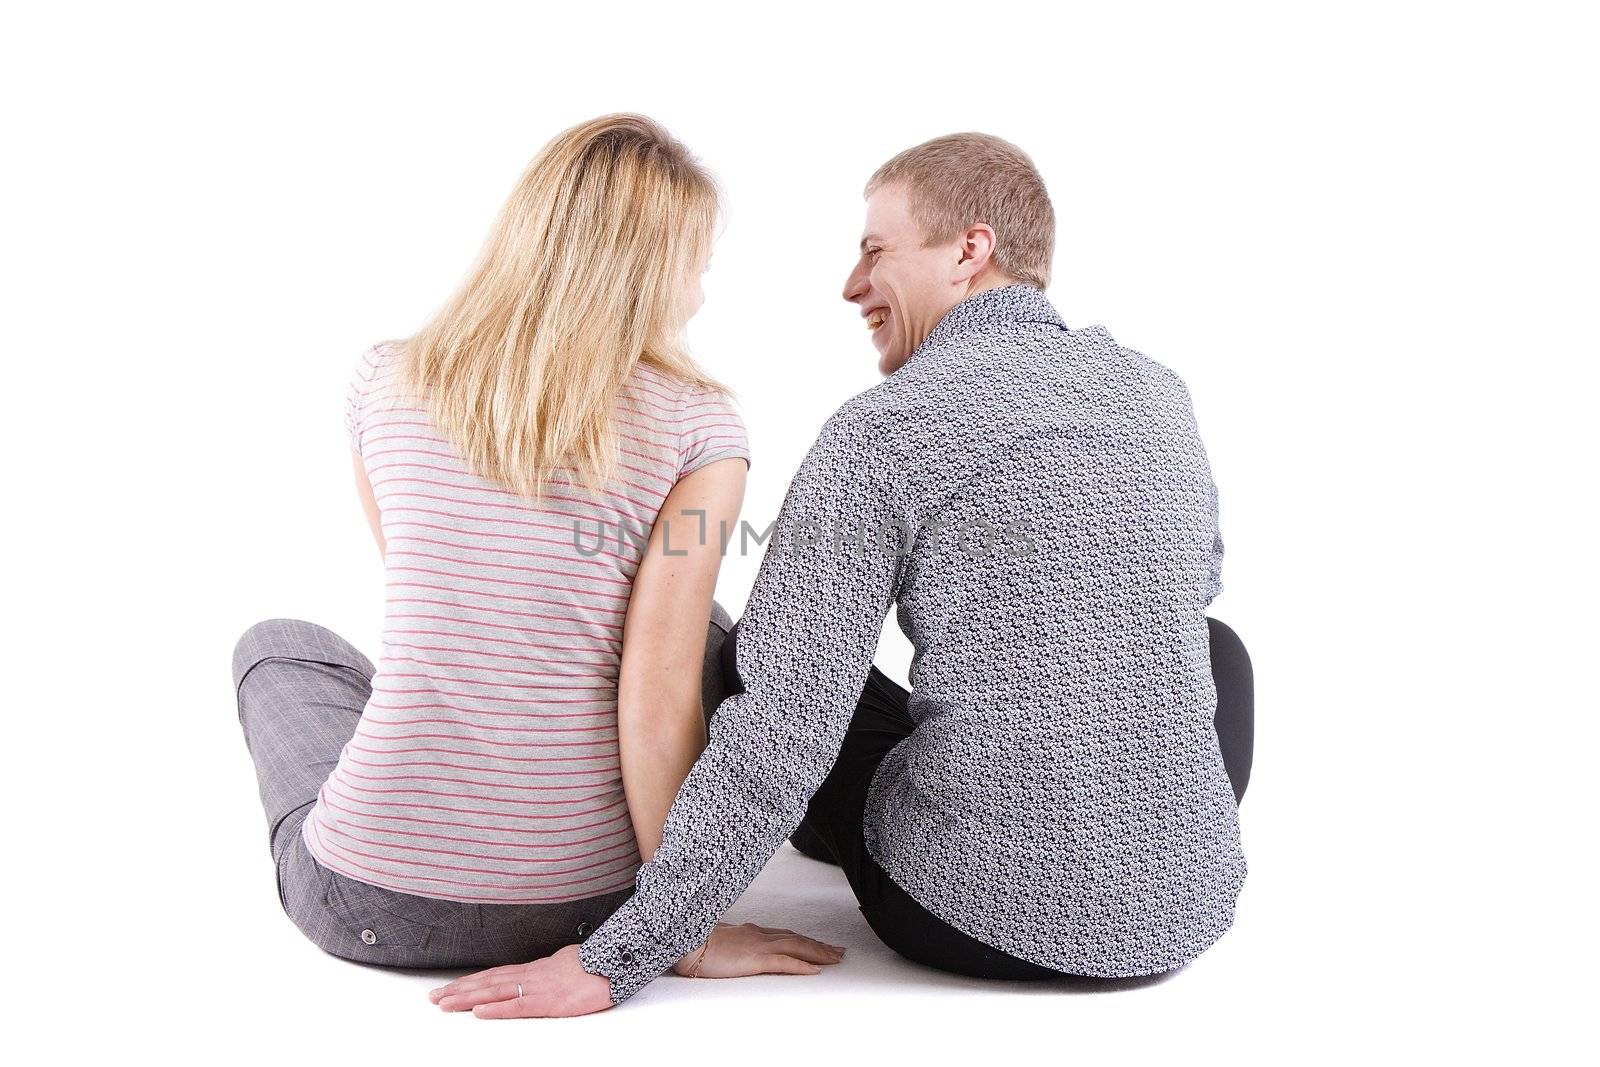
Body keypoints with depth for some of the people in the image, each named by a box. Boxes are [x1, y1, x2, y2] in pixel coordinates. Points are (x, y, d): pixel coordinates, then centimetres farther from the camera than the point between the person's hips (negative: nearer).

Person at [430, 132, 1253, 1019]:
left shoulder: (880, 430, -14)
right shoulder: (1159, 391, 2)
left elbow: (780, 728, -19)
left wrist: (615, 961, -12)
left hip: (983, 919, -4)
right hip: (1193, 907, 5)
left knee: (733, 659, 18)